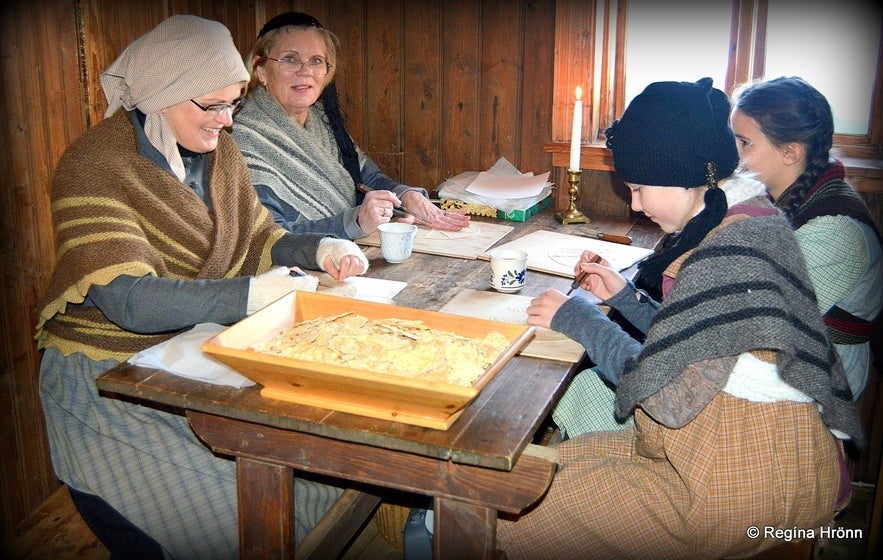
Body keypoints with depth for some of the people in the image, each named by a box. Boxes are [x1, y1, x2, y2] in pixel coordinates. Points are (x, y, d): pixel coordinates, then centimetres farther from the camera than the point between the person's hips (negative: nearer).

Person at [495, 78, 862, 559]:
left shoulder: (738, 249, -23)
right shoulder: (726, 233, 8)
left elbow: (663, 386, -21)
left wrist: (576, 317, -10)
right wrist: (623, 295, 7)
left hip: (746, 479, -9)